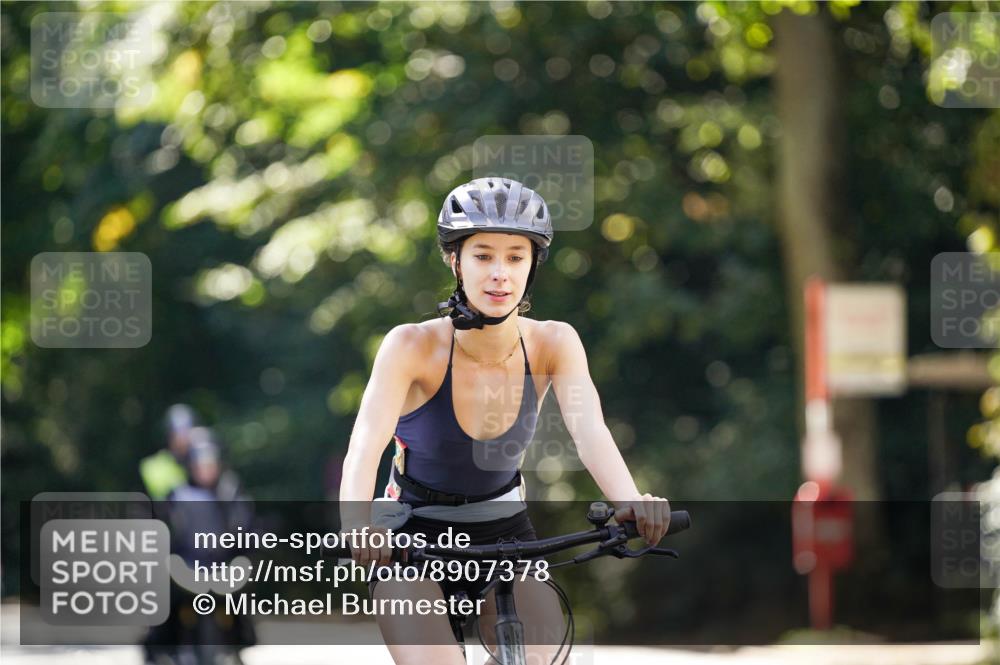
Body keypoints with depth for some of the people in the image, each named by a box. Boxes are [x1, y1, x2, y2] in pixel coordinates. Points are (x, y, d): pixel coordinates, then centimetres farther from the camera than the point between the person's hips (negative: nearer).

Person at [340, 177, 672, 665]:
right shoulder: (413, 346, -18)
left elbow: (589, 431, -26)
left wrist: (630, 501, -47)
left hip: (505, 537, 3)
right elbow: (365, 445, -31)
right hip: (415, 540, -2)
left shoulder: (553, 344, -10)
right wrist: (356, 524, -52)